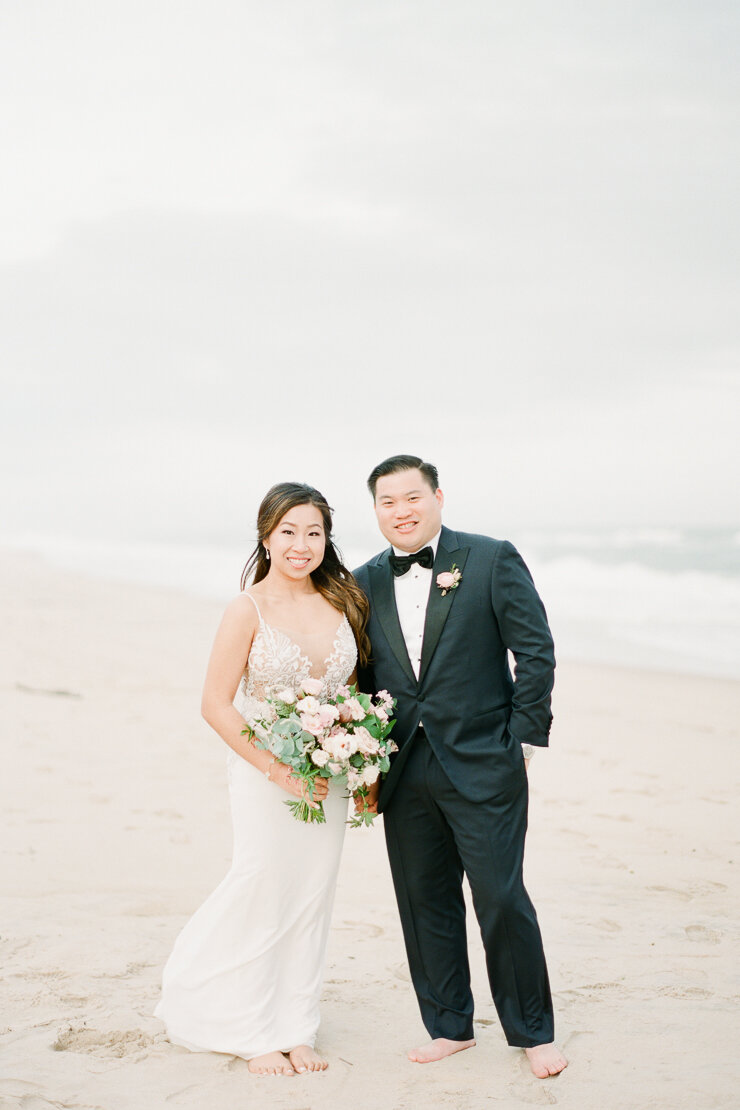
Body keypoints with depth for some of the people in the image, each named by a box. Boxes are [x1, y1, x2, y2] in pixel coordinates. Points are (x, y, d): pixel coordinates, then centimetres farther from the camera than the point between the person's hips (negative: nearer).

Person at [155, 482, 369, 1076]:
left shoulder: (343, 602, 0)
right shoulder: (248, 610, -13)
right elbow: (217, 705, -12)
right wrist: (280, 771, -15)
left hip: (329, 775, 4)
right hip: (266, 773, -4)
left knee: (313, 898, 10)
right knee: (263, 894, 3)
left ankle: (296, 1029, 24)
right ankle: (256, 1032, 22)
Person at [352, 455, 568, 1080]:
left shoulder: (493, 560, -3)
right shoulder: (365, 583, 9)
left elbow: (536, 652, -3)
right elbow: (361, 678, 14)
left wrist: (525, 739, -7)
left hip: (483, 769, -4)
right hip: (403, 774, 4)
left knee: (502, 900, 0)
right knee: (425, 903, 10)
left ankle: (533, 1032, 17)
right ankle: (449, 1027, 25)